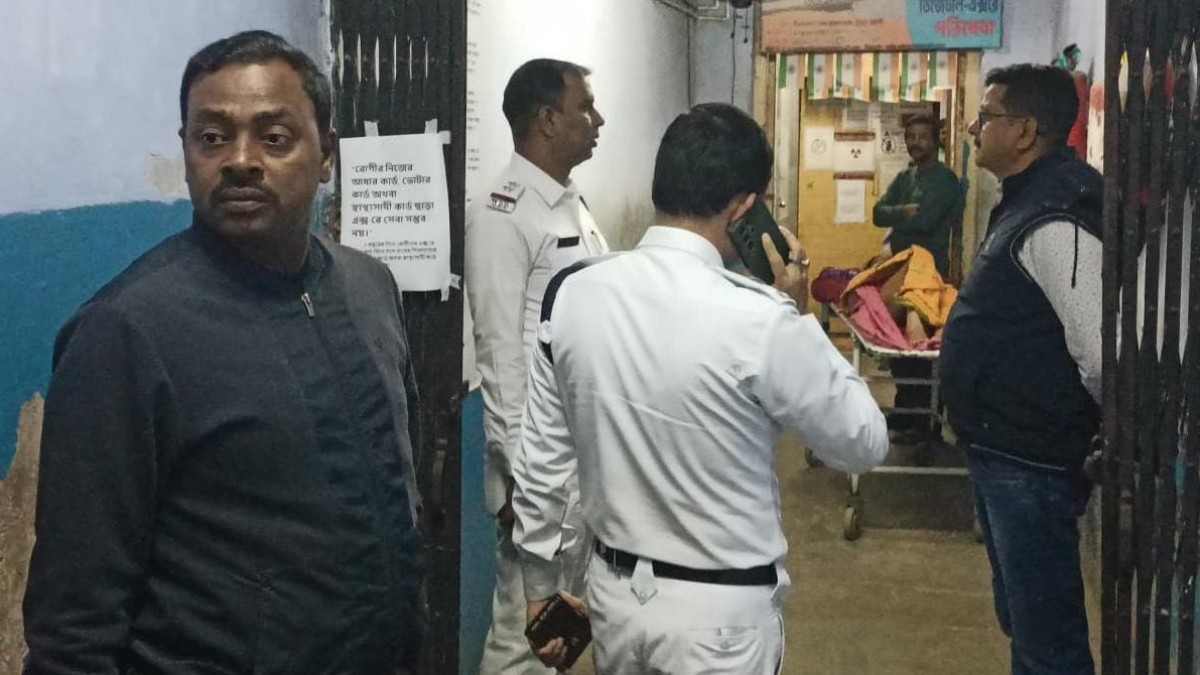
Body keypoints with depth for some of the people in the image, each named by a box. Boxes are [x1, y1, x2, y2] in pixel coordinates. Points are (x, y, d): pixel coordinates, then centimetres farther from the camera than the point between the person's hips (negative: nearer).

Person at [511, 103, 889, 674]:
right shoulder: (761, 321, -23)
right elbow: (863, 444, -8)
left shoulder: (571, 294, -8)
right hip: (719, 611, -5)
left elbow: (542, 459, 2)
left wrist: (540, 585, 15)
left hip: (614, 591, 5)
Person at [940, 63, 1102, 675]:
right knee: (1022, 618, 23)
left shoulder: (1056, 220, -22)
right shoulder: (1029, 200, 10)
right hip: (1000, 449, 10)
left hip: (1029, 462, -10)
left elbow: (1101, 357, -26)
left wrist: (1076, 431, -10)